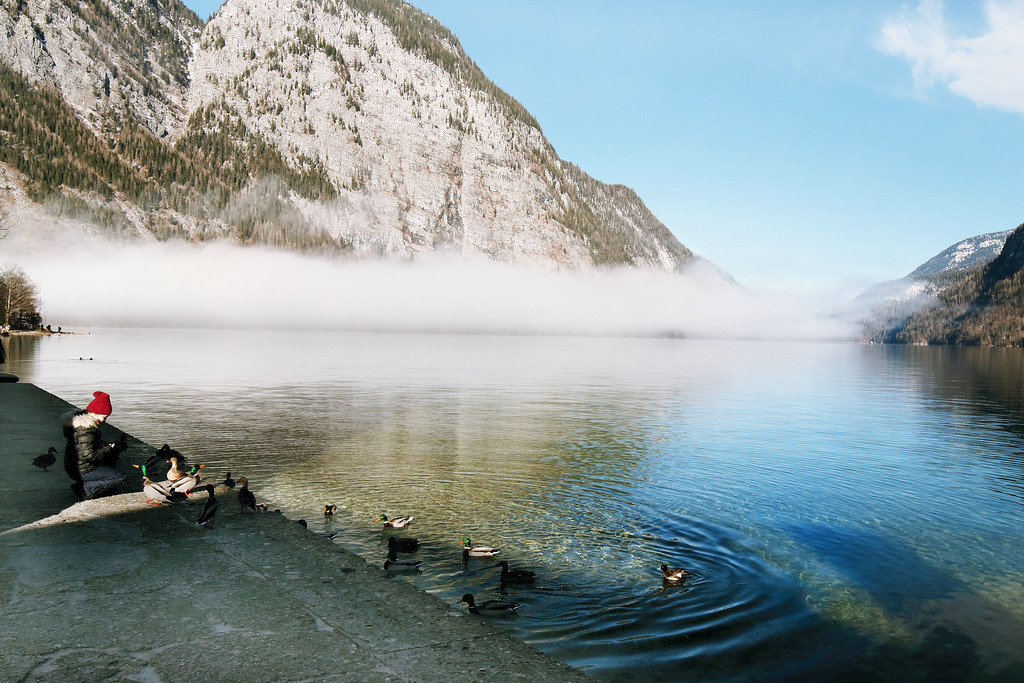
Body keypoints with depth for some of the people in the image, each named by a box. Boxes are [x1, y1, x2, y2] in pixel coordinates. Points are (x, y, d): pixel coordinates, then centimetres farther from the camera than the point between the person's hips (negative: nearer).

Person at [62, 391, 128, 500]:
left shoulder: (81, 418, 5)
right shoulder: (86, 429, -27)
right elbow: (89, 456, -28)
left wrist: (106, 446, 5)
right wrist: (107, 449, -15)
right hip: (82, 471, -10)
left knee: (117, 448, 19)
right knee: (121, 477, -11)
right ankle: (84, 488, -8)